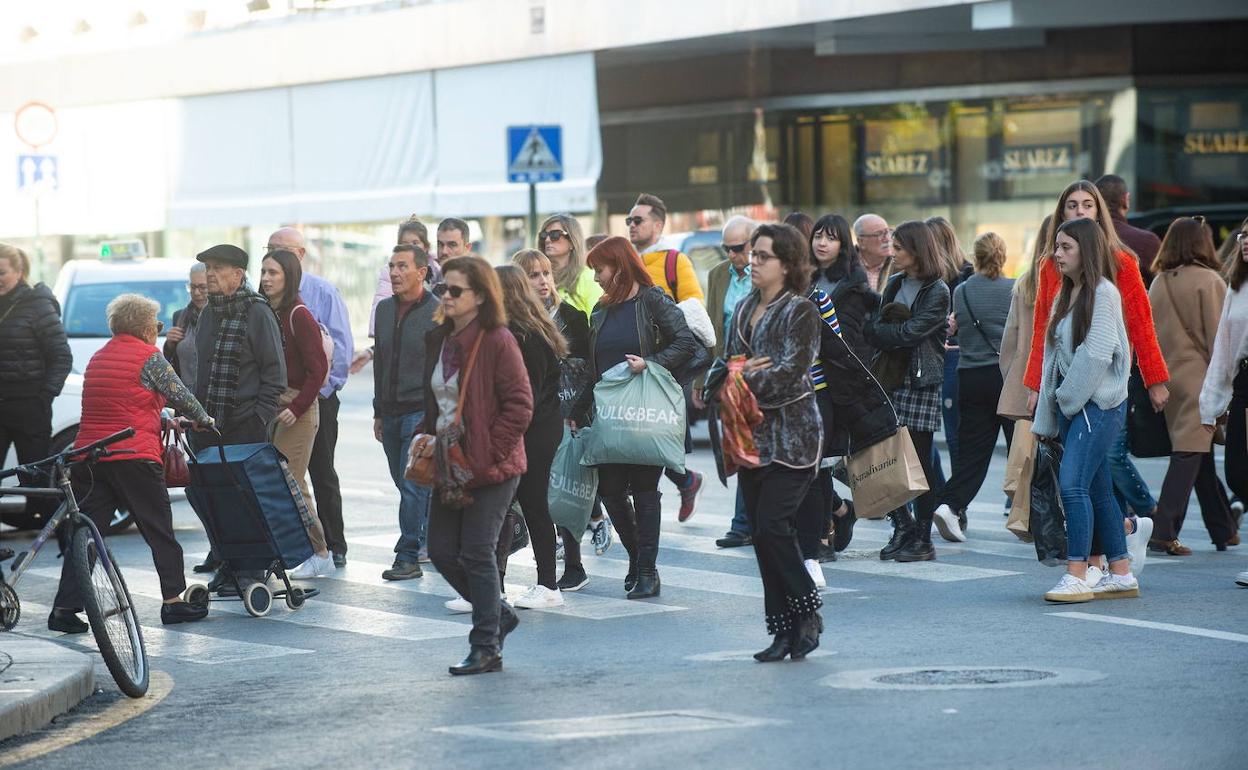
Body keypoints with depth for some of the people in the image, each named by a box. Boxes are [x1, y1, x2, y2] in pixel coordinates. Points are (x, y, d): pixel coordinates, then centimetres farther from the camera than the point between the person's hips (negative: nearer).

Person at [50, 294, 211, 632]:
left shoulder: (98, 358, 19)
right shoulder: (149, 357, -4)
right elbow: (181, 396, -2)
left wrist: (167, 421, 33)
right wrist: (205, 421, 16)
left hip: (88, 456, 6)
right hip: (134, 458, -6)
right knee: (159, 529, 7)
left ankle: (65, 607, -4)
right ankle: (173, 600, 11)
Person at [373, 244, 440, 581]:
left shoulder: (438, 313, -8)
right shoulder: (384, 309, 12)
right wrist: (378, 411, 18)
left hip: (422, 411, -7)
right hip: (391, 412, 7)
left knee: (413, 485, -9)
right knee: (404, 484, 10)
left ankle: (408, 556, -8)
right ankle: (429, 541, 23)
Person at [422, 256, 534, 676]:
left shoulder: (497, 341, -13)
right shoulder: (438, 340, 11)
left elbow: (519, 406, -15)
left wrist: (487, 454, -17)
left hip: (490, 468, -8)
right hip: (448, 467, 8)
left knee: (476, 555, -5)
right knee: (442, 552, 8)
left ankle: (487, 649, 6)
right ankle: (499, 614, 29)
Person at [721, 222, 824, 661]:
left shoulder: (801, 312, -7)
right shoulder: (745, 309, 15)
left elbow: (790, 374, -16)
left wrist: (743, 380, -10)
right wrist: (742, 373, -10)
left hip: (791, 436, -7)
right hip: (752, 435, 7)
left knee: (772, 528, -14)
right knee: (762, 534, 5)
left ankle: (807, 613, 3)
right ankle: (784, 629, 10)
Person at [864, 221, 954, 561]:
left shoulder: (937, 292, -7)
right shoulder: (894, 284, 14)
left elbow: (911, 332, -16)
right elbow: (877, 325, 9)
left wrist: (875, 331, -8)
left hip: (922, 381, -6)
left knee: (919, 460, -2)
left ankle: (923, 539, 5)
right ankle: (903, 528, 15)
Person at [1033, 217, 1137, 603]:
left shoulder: (1103, 293, -10)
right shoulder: (1065, 295, 18)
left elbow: (1097, 354, -17)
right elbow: (1053, 355, 17)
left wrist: (1069, 398, -11)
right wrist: (1047, 417, 14)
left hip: (1099, 402, -9)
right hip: (1071, 405, 9)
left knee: (1073, 483, -17)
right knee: (1098, 490, 9)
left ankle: (1076, 576, -19)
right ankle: (1121, 575, 14)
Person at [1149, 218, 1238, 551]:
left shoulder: (1158, 283, 7)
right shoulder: (1208, 280, -9)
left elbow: (1150, 333, 11)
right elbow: (1218, 336, -9)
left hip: (1167, 377, 6)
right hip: (1199, 378, -6)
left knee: (1200, 453, 13)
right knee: (1191, 451, -6)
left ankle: (1224, 530, 20)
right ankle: (1164, 530, -15)